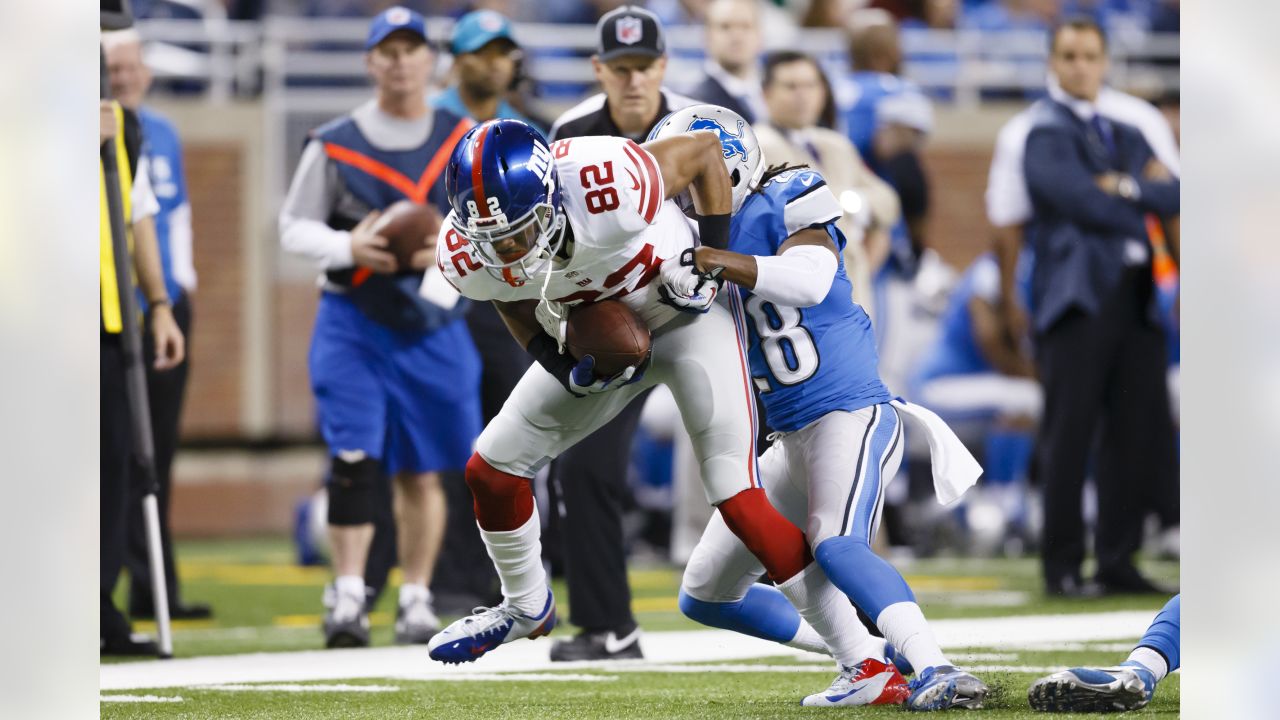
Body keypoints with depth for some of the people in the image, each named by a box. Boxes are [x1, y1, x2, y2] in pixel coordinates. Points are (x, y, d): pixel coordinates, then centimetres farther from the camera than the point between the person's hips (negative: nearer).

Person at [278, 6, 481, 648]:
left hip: (434, 324, 2)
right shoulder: (334, 144, 0)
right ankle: (347, 596, -12)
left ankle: (415, 601, 15)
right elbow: (293, 226, 4)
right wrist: (348, 246, -15)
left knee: (423, 472, 6)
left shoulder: (463, 141, 6)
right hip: (354, 321, -2)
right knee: (354, 460, -13)